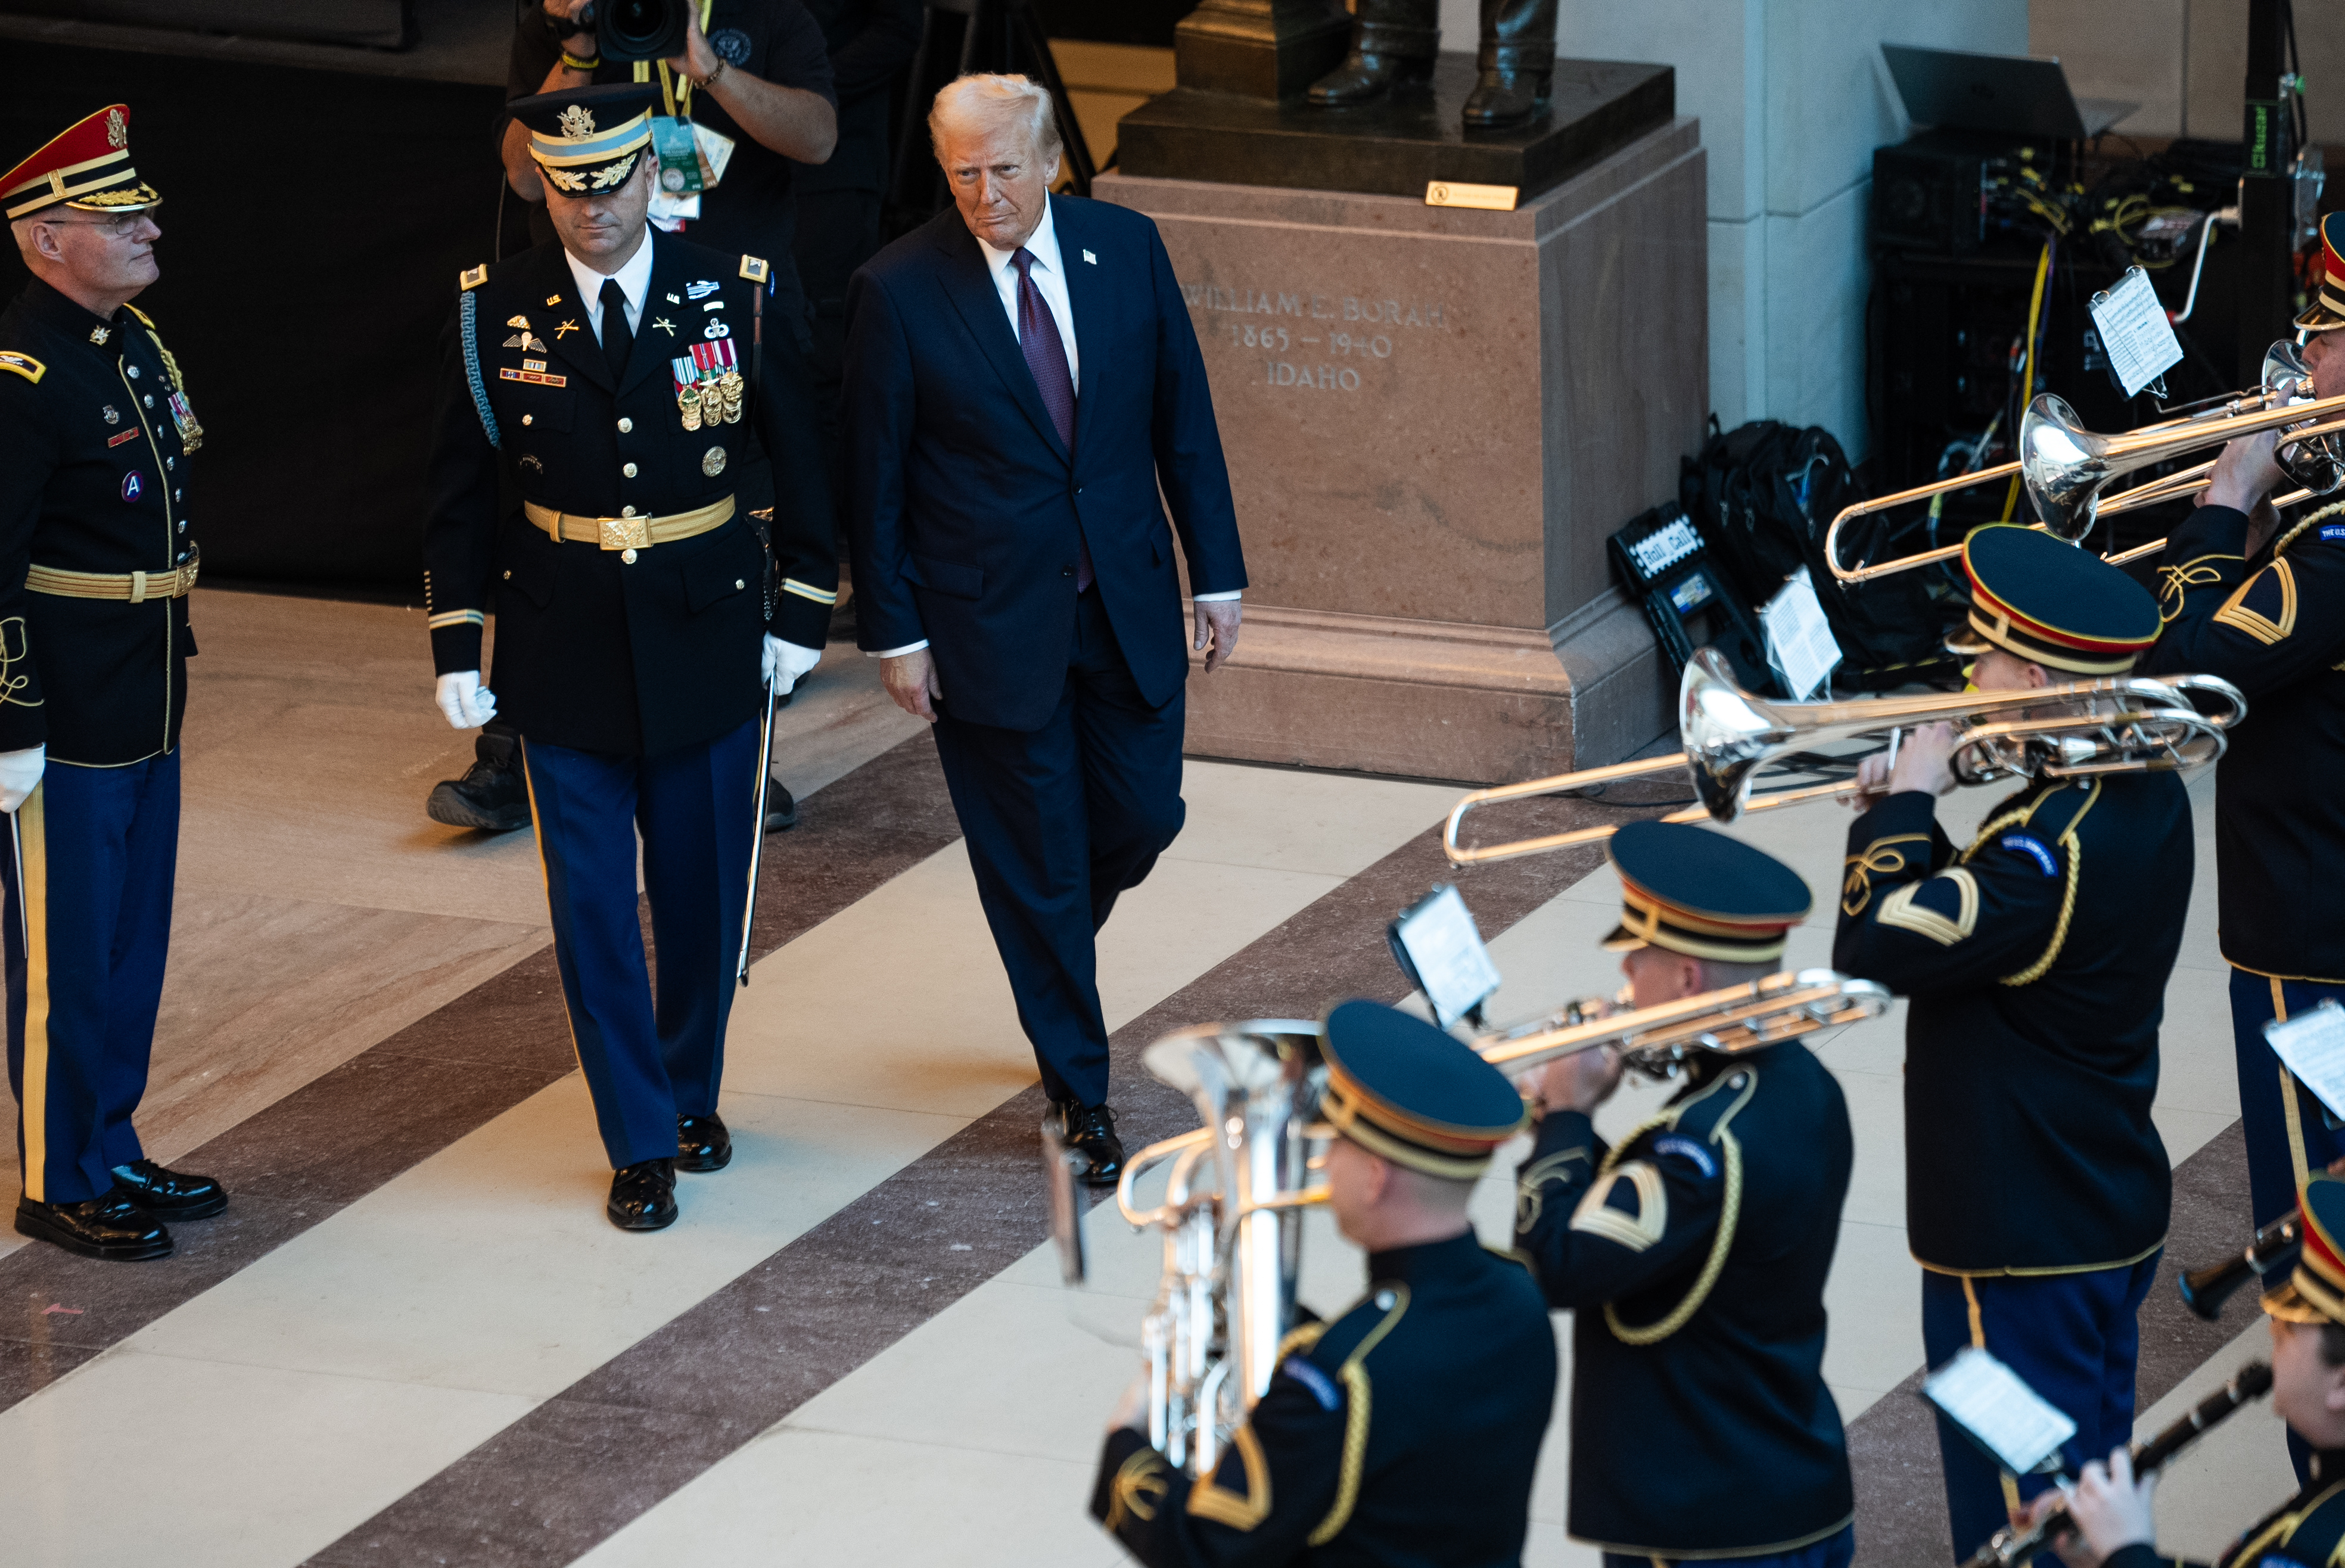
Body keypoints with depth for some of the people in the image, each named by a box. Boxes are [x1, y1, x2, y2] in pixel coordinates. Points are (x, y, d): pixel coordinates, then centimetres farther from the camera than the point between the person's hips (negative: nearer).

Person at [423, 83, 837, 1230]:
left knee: (703, 889, 12)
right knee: (592, 904, 2)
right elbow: (460, 490, 2)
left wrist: (800, 614, 1)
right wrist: (456, 649, -1)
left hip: (705, 643, 0)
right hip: (563, 654, 0)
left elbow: (802, 459, 4)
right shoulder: (495, 311, -4)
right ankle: (640, 1144, 12)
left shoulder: (733, 295, -5)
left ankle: (692, 1091, 34)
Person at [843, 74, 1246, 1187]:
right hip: (989, 622, -3)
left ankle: (1053, 942, 44)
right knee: (1034, 859, 6)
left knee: (1143, 816, 11)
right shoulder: (898, 291, -12)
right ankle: (1079, 1090, 20)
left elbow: (1183, 420, 4)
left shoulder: (1126, 250, -3)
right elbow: (875, 476, -6)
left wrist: (1216, 573, 3)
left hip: (1125, 600, 3)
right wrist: (891, 632, -7)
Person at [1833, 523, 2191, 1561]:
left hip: (2022, 1245, -10)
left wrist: (1904, 804, -14)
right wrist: (1914, 822, -2)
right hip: (2113, 1219, 10)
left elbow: (1871, 948, -26)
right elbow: (1972, 923, 11)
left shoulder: (2054, 851, -27)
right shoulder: (2142, 796, 3)